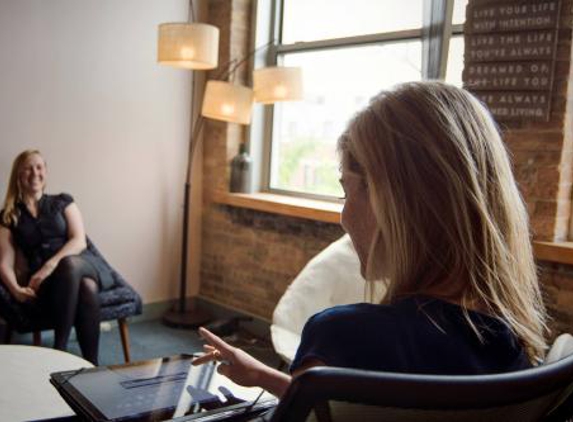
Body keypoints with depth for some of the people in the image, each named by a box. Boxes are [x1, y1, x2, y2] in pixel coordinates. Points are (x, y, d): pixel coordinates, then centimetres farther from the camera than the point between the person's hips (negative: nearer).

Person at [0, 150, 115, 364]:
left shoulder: (62, 201, 14)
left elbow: (79, 241, -1)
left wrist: (51, 265, -19)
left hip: (84, 265, 1)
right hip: (45, 281, -1)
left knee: (70, 264, -39)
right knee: (86, 287, -38)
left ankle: (59, 351, -36)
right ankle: (91, 365, -35)